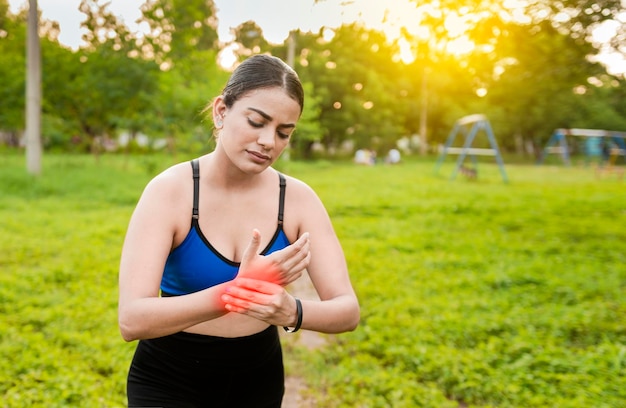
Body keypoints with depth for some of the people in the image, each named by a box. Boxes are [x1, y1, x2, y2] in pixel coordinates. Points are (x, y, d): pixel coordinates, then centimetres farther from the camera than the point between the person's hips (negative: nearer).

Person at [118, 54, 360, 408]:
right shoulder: (170, 191, -18)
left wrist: (291, 312, -37)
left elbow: (347, 310, -16)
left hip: (259, 378, 3)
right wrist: (237, 291, -40)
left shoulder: (298, 199, -11)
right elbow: (132, 319, -27)